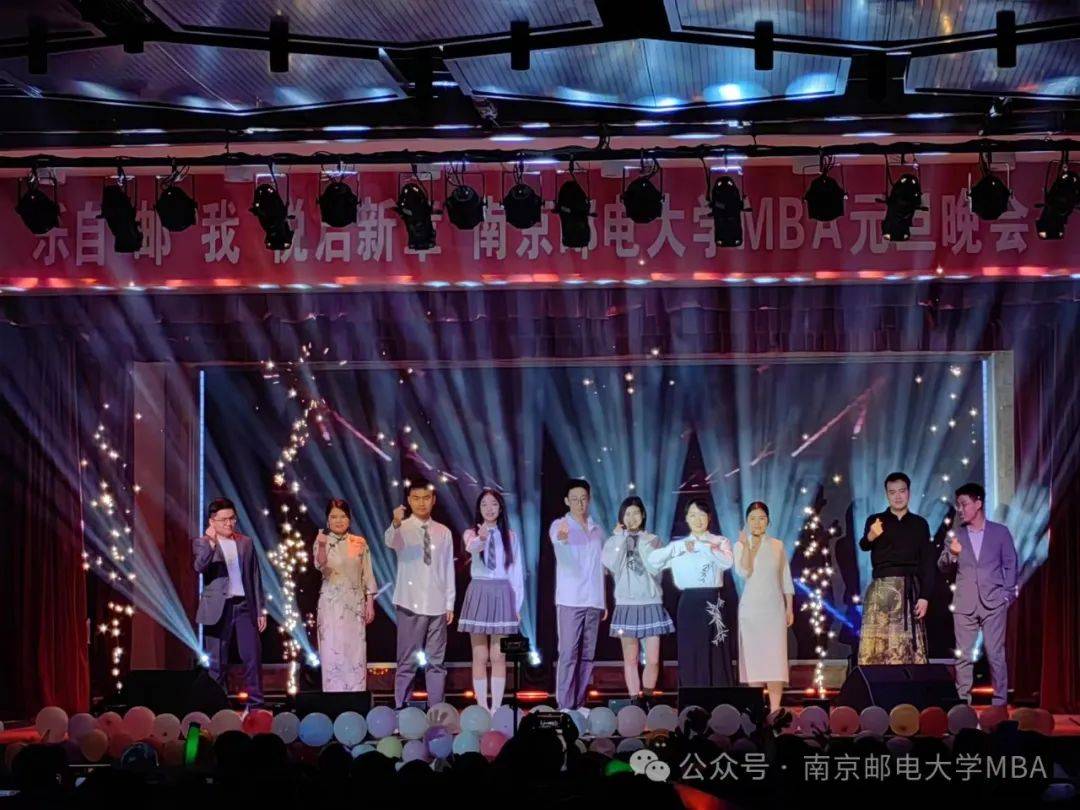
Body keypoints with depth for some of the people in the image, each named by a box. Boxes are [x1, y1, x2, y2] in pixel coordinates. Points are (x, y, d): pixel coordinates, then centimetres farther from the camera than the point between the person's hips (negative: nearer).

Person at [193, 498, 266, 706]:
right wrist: (211, 543, -32)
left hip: (245, 605, 2)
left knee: (253, 656, -4)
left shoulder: (246, 543, 12)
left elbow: (255, 578, 13)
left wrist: (260, 610, 9)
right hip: (218, 608, -2)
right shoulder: (202, 543, 2)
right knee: (218, 661, 2)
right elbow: (199, 566, -18)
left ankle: (255, 703, 2)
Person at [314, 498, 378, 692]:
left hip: (355, 603, 3)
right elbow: (320, 565, -23)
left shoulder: (360, 543, 5)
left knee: (356, 654, 3)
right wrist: (322, 546, -42)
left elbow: (367, 575, 8)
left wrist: (370, 603, 3)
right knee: (333, 653, -3)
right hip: (331, 604, -2)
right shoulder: (323, 541, -3)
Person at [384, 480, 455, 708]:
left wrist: (450, 603, 5)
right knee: (407, 661, -1)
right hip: (410, 603, -3)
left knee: (437, 661, 7)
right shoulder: (403, 529, -2)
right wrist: (396, 524, -49)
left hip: (437, 605, 3)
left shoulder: (443, 532, 8)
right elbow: (389, 541, -27)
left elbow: (449, 569, 10)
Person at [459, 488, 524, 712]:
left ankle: (497, 707, 4)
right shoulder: (472, 534, 1)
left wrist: (517, 605, 4)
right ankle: (482, 708, 4)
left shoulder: (510, 537, 7)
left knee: (498, 656, 1)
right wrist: (481, 538, -48)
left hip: (502, 595, 1)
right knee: (480, 656, 2)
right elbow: (471, 548, -25)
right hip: (479, 593, -1)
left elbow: (516, 572, 8)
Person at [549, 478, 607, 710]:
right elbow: (556, 538, -29)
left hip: (594, 602, 5)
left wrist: (604, 601, 15)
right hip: (570, 601, -5)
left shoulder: (597, 530, 15)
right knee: (568, 654, -9)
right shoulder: (560, 525, -3)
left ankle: (579, 704, 11)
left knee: (587, 655, 6)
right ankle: (565, 706, -9)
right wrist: (561, 536, -54)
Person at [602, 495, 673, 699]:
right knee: (630, 659, 0)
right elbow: (611, 565, -12)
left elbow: (656, 568, -6)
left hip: (651, 604, 0)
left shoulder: (653, 540, 8)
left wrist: (643, 544, -9)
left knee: (653, 660, -4)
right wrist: (620, 537, -8)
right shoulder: (614, 541, 6)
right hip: (627, 605, 0)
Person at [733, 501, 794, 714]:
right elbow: (743, 572, -14)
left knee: (775, 659, -5)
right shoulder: (740, 546, 2)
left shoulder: (778, 545, 7)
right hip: (750, 608, -1)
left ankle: (775, 709, -5)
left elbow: (786, 579, 10)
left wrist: (790, 608, 7)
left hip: (774, 608, 1)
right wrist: (746, 545, -20)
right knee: (753, 658, 1)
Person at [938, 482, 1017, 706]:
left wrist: (1007, 595, -1)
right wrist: (952, 554, -13)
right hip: (965, 604, 2)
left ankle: (999, 702, 3)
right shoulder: (956, 535, 11)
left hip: (993, 603, -2)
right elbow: (943, 567, 8)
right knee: (963, 656, 1)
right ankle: (962, 702, 4)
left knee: (996, 654, -3)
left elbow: (1010, 565, 7)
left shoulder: (1000, 532, 5)